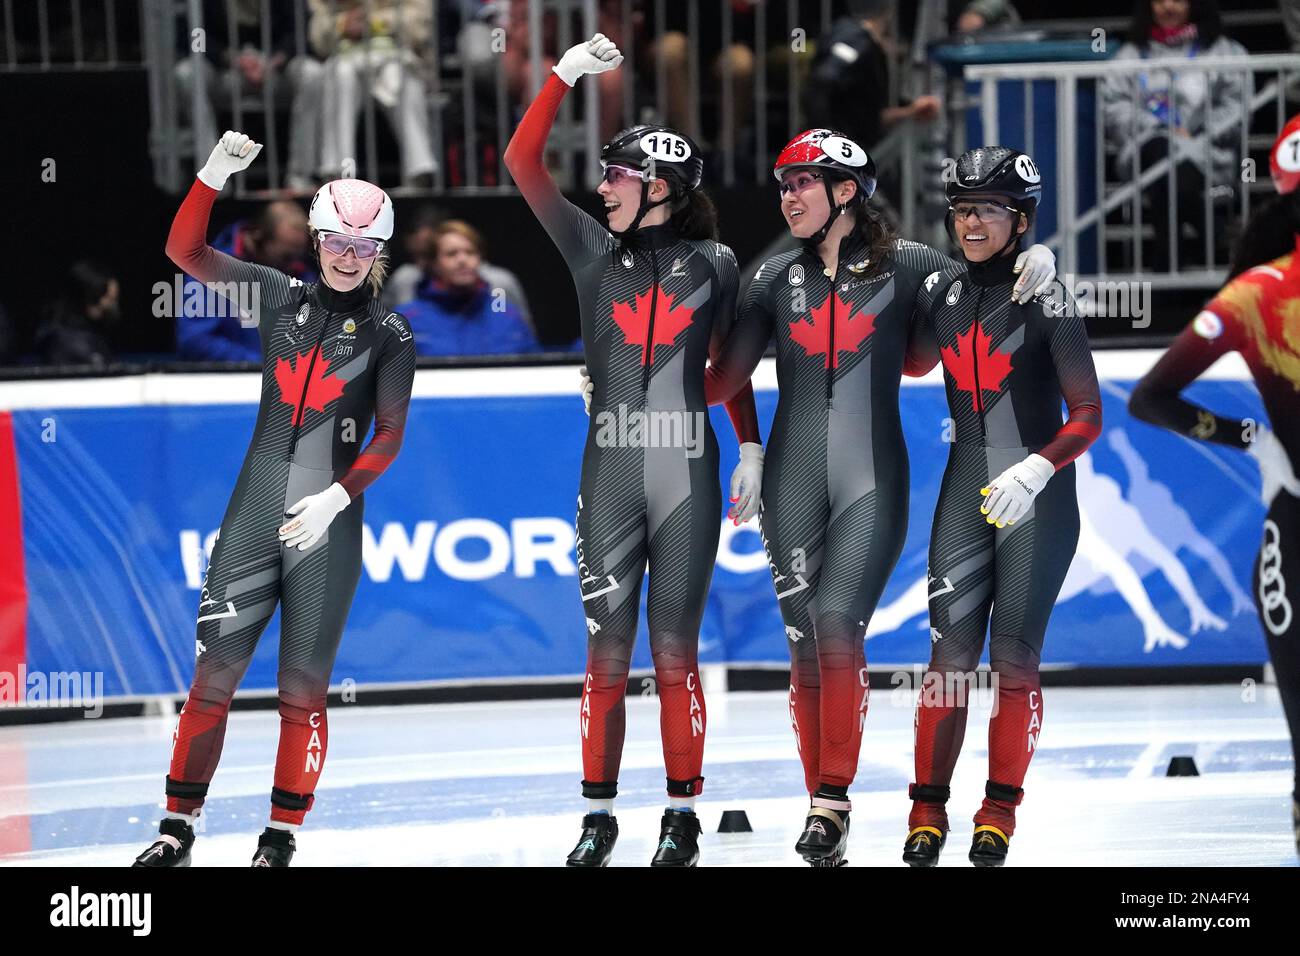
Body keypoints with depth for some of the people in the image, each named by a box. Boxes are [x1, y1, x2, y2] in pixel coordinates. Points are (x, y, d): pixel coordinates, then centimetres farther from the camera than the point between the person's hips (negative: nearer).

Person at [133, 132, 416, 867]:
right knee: (215, 671, -1)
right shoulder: (281, 297, 6)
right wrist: (215, 175, -14)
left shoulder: (389, 335, 1)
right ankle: (178, 830, 6)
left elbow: (390, 435, -4)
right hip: (254, 511, 2)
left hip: (328, 527, -2)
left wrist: (337, 496, -18)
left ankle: (283, 838, 12)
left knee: (303, 686, 3)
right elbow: (185, 251, 0)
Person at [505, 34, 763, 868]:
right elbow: (524, 164, -1)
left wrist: (752, 450, 3)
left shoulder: (713, 262, 5)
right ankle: (599, 815, 8)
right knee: (607, 653, 0)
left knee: (676, 653, 2)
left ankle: (683, 814, 10)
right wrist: (566, 77, -8)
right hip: (610, 472, 1)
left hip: (688, 472, -1)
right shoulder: (595, 250, 6)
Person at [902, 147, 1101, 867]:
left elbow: (1088, 415, -10)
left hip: (1039, 494, -4)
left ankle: (1000, 811, 11)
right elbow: (913, 362, 22)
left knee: (1015, 659, 0)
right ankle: (928, 809, 3)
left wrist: (1035, 469, -23)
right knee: (950, 653, -3)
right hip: (966, 490, 4)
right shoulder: (944, 293, 5)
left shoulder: (1046, 300, -10)